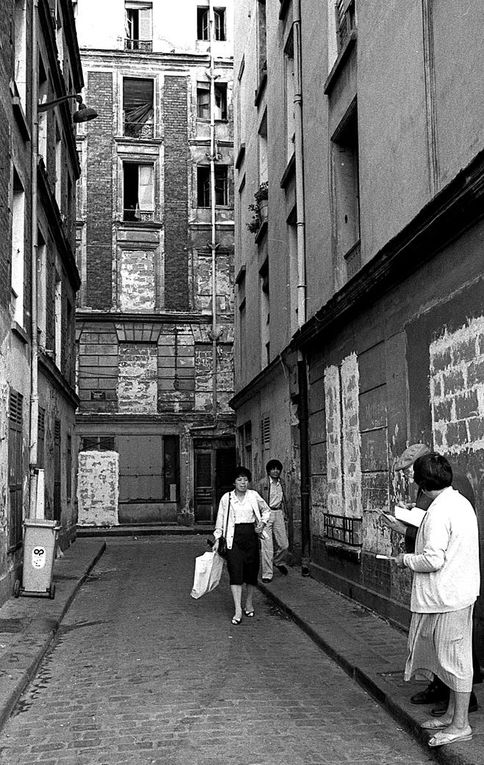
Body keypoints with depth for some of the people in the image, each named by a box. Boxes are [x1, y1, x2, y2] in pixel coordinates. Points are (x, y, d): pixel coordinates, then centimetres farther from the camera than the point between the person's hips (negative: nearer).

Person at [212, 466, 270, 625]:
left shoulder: (254, 496, 3)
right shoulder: (227, 498, 0)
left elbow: (266, 510, 18)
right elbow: (220, 519, 6)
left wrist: (262, 523, 1)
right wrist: (217, 539, 1)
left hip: (251, 535, 2)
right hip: (234, 537, -2)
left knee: (251, 570, 7)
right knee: (235, 572, -11)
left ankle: (249, 603, 29)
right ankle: (238, 610, -13)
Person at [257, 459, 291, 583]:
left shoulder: (281, 483, 12)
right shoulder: (263, 483, -5)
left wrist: (284, 514, 18)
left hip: (278, 513, 5)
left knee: (284, 544, 5)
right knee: (267, 546, -5)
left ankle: (279, 562, 36)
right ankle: (267, 574, 1)